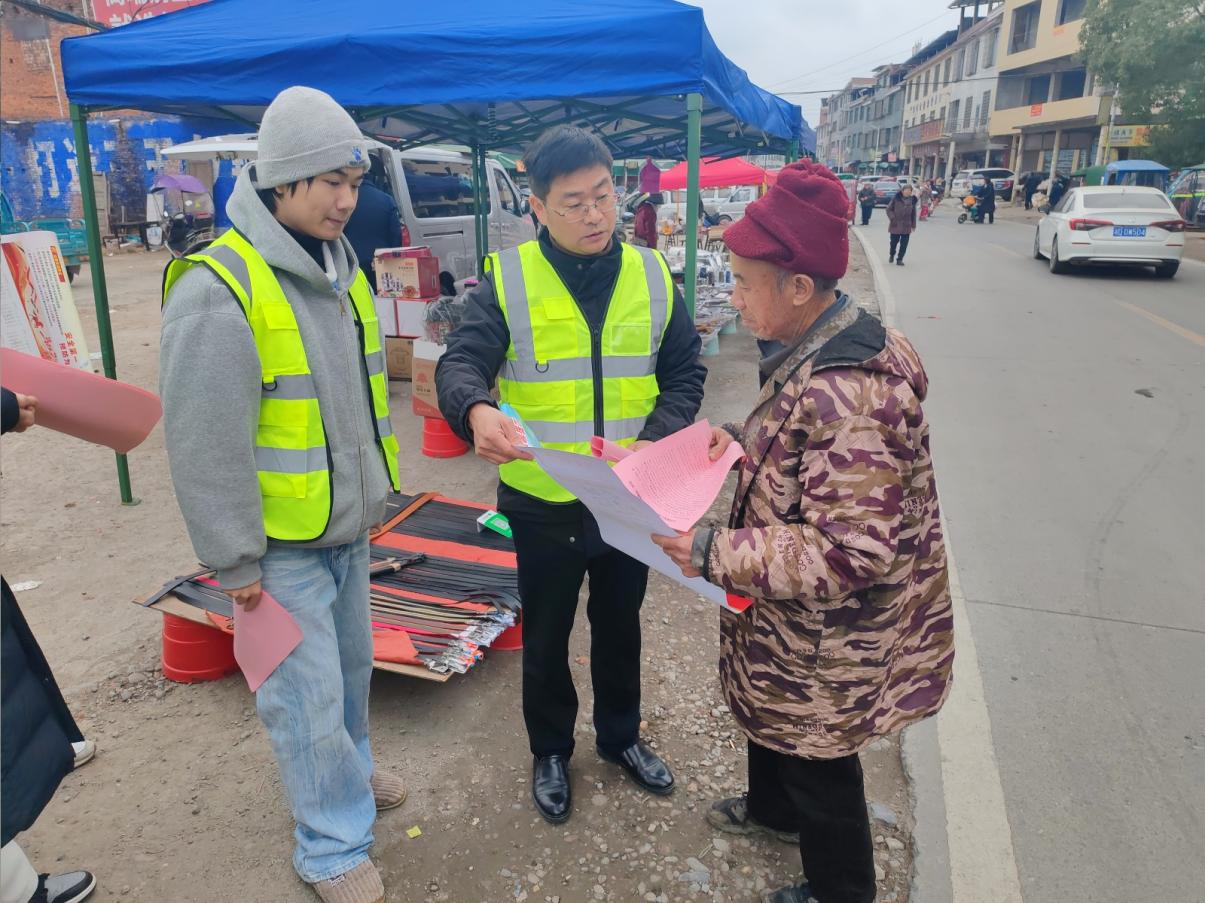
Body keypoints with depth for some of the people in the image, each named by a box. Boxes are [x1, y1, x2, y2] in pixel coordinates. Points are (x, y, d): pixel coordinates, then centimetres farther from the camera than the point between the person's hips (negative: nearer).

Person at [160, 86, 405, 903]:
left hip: (347, 527, 8)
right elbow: (205, 446, -19)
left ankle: (347, 771, 47)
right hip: (282, 546, -7)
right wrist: (235, 561, -14)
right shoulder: (219, 290, -21)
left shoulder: (341, 266, 6)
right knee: (309, 695, 4)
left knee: (350, 664, 23)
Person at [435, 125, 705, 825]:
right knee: (546, 637, 17)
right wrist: (477, 410, -42)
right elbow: (461, 363, -18)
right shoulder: (508, 280, -10)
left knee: (621, 625, 23)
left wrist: (651, 442, -16)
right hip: (543, 502, -2)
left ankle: (621, 735, 48)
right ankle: (551, 750, 42)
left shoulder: (653, 276, -1)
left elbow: (685, 376, 2)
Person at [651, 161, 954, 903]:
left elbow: (846, 556, -34)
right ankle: (774, 808, 61)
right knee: (774, 714, 32)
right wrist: (743, 440, 1)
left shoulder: (846, 394, -35)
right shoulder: (832, 346, -3)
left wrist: (715, 554, -30)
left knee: (818, 760, 16)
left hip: (834, 635, -9)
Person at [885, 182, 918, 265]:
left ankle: (899, 259, 8)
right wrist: (892, 218, -15)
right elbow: (889, 209, -2)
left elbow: (913, 213, 10)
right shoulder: (896, 199, -6)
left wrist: (913, 225, 10)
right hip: (895, 225, -2)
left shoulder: (912, 200, 3)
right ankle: (892, 255, 37)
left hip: (906, 226, 2)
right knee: (894, 241, 10)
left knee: (904, 244, -1)